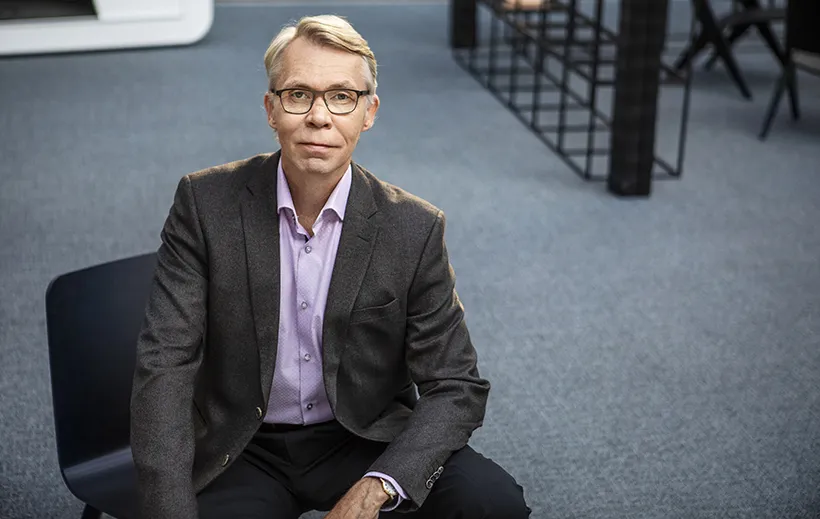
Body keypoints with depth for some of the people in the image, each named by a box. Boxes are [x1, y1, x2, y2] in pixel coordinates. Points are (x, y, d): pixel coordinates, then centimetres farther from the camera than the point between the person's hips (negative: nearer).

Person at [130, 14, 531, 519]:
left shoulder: (415, 229, -10)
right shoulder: (206, 203, -10)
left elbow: (457, 388, -8)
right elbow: (166, 364, -12)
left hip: (363, 444, 1)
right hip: (241, 453, -1)